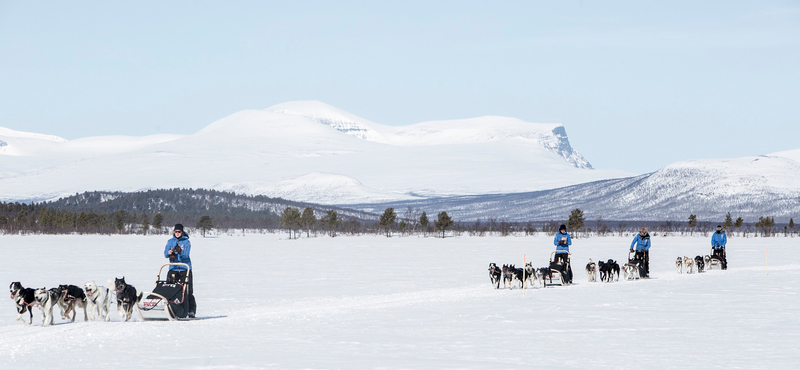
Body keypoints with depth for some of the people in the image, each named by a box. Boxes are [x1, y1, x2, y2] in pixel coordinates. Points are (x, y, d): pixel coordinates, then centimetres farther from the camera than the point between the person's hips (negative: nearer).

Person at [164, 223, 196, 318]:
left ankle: (191, 311, 0)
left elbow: (186, 254, -13)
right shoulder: (170, 242, 12)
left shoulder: (186, 242, 2)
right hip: (173, 269, 3)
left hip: (185, 269, -3)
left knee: (187, 291, -4)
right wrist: (170, 252, -23)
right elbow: (165, 254, 0)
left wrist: (180, 251, -35)